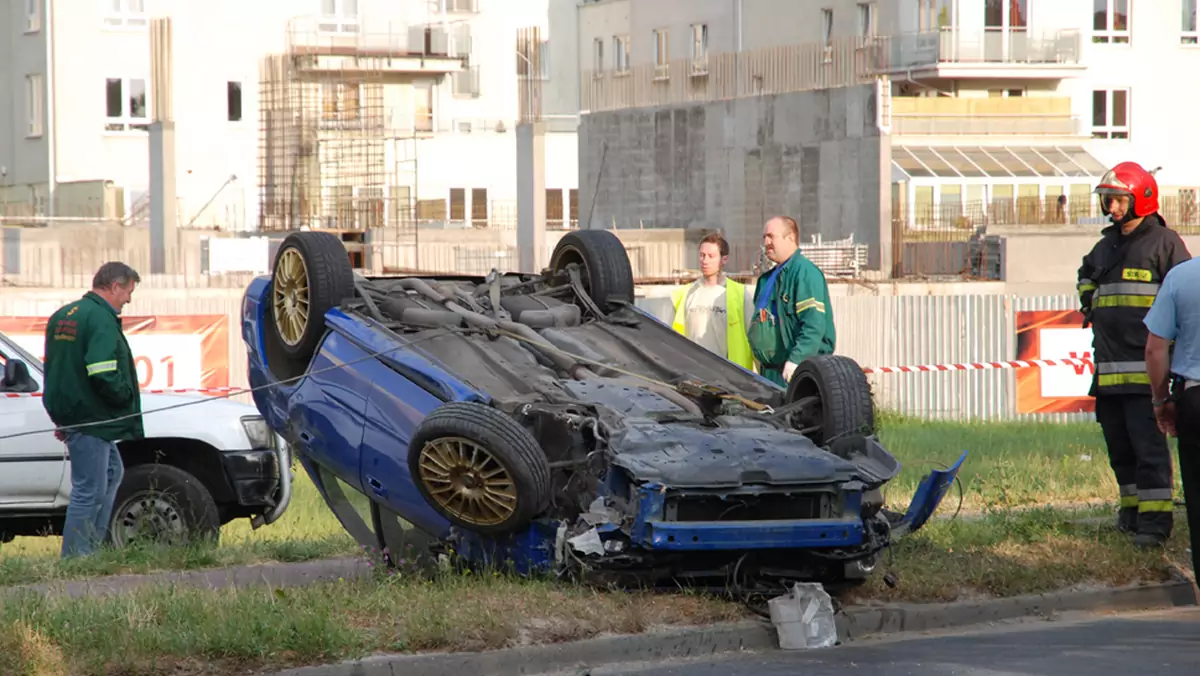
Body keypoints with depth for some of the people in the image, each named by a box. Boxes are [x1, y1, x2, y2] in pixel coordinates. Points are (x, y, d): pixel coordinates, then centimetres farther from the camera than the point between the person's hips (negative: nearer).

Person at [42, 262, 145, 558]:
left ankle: (94, 545, 25)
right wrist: (127, 397, -8)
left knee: (111, 472, 24)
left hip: (68, 412, 10)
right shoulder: (102, 319, -16)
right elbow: (103, 375, -26)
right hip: (90, 419, -10)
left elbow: (53, 367, 21)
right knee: (89, 491, -6)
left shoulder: (62, 315, 15)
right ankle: (75, 558, -4)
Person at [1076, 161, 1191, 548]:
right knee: (1119, 445, 13)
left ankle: (1155, 519, -11)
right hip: (1108, 367, 7)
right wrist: (1088, 304, 25)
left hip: (1145, 366, -7)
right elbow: (1086, 275, 40)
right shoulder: (1105, 247, 17)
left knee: (1148, 443, -11)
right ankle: (1132, 509, 24)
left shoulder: (1164, 242, -4)